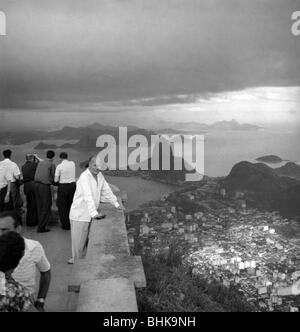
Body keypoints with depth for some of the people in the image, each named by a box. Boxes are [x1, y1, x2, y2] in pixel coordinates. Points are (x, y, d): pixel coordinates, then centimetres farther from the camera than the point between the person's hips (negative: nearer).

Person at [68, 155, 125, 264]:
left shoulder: (99, 175, 5)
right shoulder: (85, 177, -20)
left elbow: (107, 190, 15)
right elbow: (88, 196, -31)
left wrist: (116, 204, 14)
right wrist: (94, 213, -38)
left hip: (91, 214, 7)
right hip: (80, 214, -7)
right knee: (79, 240, 3)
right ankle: (77, 260, 20)